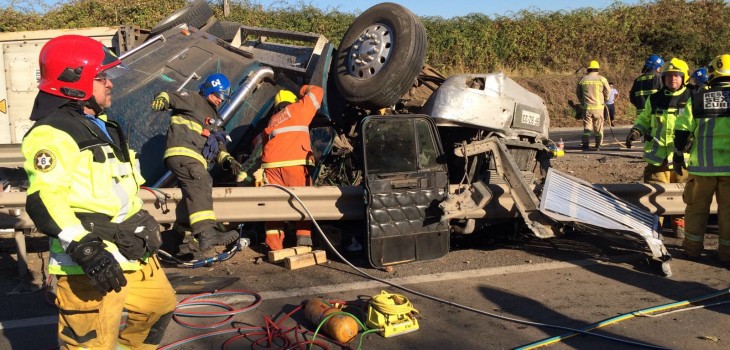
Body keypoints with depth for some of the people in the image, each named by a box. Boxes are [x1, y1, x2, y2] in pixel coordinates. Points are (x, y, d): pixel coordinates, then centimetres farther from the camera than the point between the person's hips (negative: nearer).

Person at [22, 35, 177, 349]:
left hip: (131, 251, 10)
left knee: (160, 304, 23)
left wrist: (146, 233, 28)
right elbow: (44, 201, -22)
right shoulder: (51, 134, -13)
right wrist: (85, 249, -30)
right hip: (91, 263, -9)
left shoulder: (102, 127, 18)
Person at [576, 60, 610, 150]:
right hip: (598, 106, -1)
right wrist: (604, 101, 22)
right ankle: (598, 145, 9)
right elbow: (607, 91, 4)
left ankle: (585, 144, -4)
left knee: (587, 126, 5)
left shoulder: (583, 79, 3)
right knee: (598, 126, 8)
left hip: (586, 107, 1)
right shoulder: (602, 79, -1)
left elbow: (578, 93, 12)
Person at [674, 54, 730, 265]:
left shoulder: (696, 99, 3)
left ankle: (693, 248, 21)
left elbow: (682, 132, 3)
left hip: (702, 165, 1)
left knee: (697, 207, 13)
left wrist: (678, 155, 14)